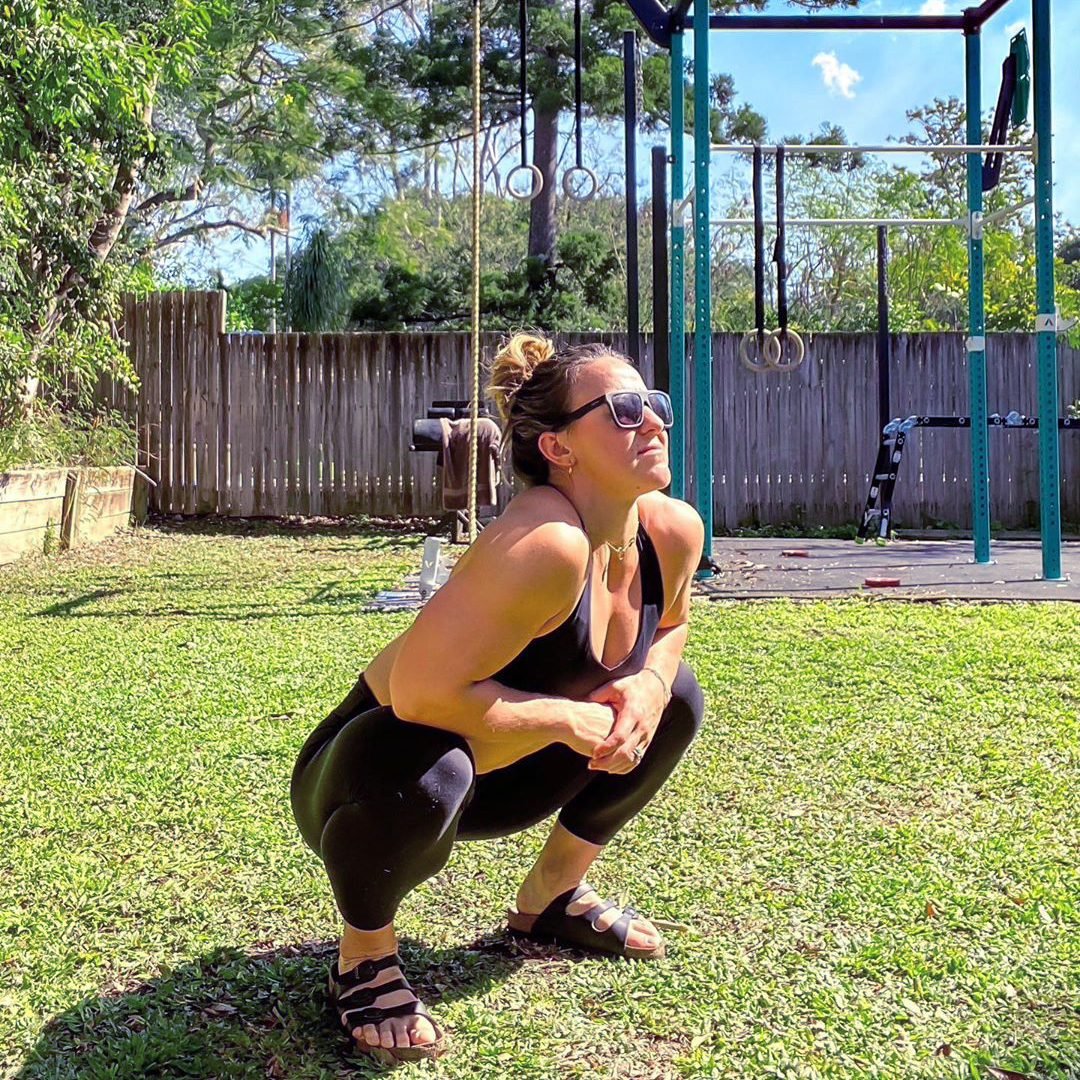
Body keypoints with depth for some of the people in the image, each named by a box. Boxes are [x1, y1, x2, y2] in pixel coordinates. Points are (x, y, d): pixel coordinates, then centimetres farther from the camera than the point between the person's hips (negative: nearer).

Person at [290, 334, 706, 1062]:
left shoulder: (673, 532, -11)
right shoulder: (546, 545, -36)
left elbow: (668, 624, 11)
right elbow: (422, 691, -39)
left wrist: (649, 682, -12)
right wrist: (568, 718, -26)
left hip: (499, 773, 8)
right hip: (375, 766, -7)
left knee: (675, 694, 6)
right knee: (421, 768, -40)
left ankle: (552, 897, 22)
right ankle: (364, 956, -5)